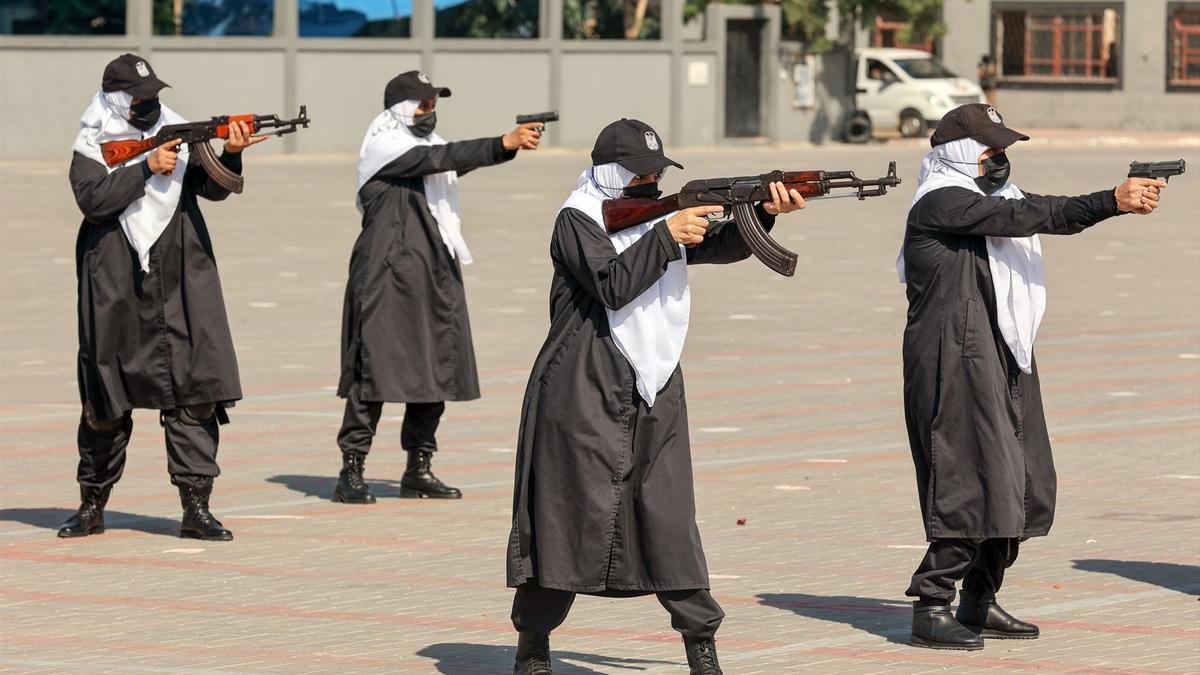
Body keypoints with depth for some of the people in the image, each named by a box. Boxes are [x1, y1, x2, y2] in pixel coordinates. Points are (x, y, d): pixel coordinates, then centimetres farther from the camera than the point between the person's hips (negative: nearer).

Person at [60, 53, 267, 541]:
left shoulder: (180, 136, 8)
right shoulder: (92, 148, 3)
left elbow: (213, 188, -3)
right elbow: (94, 199, -14)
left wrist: (231, 153, -22)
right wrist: (147, 167, -19)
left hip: (179, 290, 1)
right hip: (115, 294, -1)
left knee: (194, 393, -8)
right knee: (105, 405, 8)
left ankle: (196, 507, -7)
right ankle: (92, 505, 22)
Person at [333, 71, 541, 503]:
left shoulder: (428, 145, 19)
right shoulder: (384, 147, -8)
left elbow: (460, 161, 6)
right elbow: (443, 157, -20)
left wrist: (515, 143, -10)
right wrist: (505, 143, -27)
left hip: (435, 277, 8)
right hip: (388, 276, -8)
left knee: (436, 370, 8)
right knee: (375, 369, -8)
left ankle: (419, 470, 17)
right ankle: (351, 472, -5)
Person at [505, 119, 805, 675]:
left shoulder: (662, 217, 14)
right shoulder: (577, 221, -6)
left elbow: (723, 245, 5)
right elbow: (613, 284, -20)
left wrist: (765, 213, -13)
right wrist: (667, 237, -20)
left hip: (653, 398, 5)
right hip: (582, 399, -5)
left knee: (670, 518, 0)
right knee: (565, 519, 1)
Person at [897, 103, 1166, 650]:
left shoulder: (991, 194, 19)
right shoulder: (941, 202, -11)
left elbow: (1052, 214, 9)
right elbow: (1024, 216, -21)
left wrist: (1125, 197, -7)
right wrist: (1113, 202, -24)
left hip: (1005, 364, 9)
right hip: (958, 363, -9)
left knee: (1022, 485, 10)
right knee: (969, 484, -12)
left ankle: (980, 603, 19)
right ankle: (931, 608, -8)